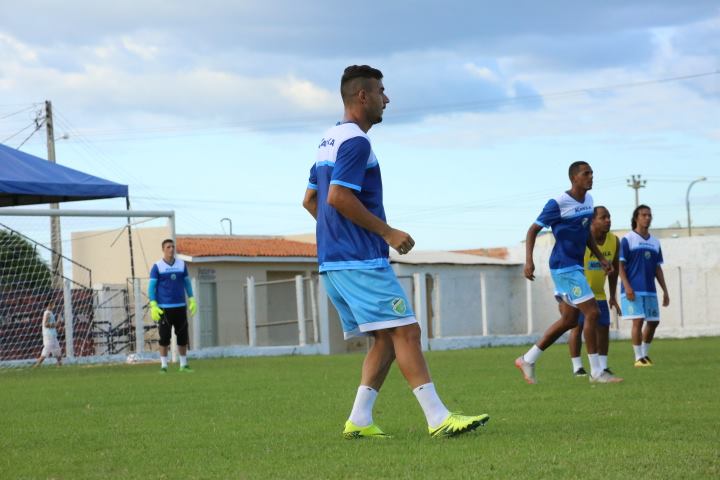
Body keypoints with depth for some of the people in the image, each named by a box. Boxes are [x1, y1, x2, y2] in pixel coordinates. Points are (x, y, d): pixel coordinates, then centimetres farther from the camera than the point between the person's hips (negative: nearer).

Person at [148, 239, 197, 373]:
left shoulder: (182, 265, 8)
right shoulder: (157, 266, -2)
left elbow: (187, 283, 16)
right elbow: (151, 287, -3)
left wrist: (192, 300, 8)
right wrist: (153, 306, -11)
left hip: (180, 307, 3)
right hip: (164, 308, -3)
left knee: (183, 337, 4)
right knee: (164, 338, -3)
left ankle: (183, 364, 13)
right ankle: (163, 365, 4)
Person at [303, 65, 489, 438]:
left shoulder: (329, 141, 19)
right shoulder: (355, 141, -12)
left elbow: (310, 200, 24)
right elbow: (338, 197, -21)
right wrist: (387, 232, -15)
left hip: (332, 261, 10)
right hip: (361, 261, -10)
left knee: (386, 339, 11)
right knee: (405, 330, -11)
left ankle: (359, 421, 3)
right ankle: (438, 418, -16)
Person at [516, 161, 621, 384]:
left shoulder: (588, 200, 10)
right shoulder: (558, 204, -14)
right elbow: (533, 230, -9)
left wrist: (600, 257, 18)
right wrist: (529, 261, -19)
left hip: (575, 267, 9)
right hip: (564, 267, -9)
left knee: (569, 319, 11)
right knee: (592, 313, -12)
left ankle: (527, 360, 20)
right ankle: (596, 372, -5)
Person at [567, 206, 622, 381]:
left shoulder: (614, 241, -7)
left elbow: (614, 269, 7)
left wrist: (613, 296, 8)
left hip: (599, 293, 5)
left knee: (604, 327, 1)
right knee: (577, 326, -9)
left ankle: (603, 366, 9)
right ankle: (577, 367, -3)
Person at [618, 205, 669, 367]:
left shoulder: (655, 242, 14)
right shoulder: (627, 240, -2)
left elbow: (658, 268, 18)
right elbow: (620, 265, -6)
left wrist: (665, 291, 13)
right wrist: (627, 286, -17)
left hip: (650, 290, 6)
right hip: (633, 290, -6)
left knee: (653, 321, 6)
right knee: (638, 320, -11)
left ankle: (645, 353, 23)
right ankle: (638, 358, -5)